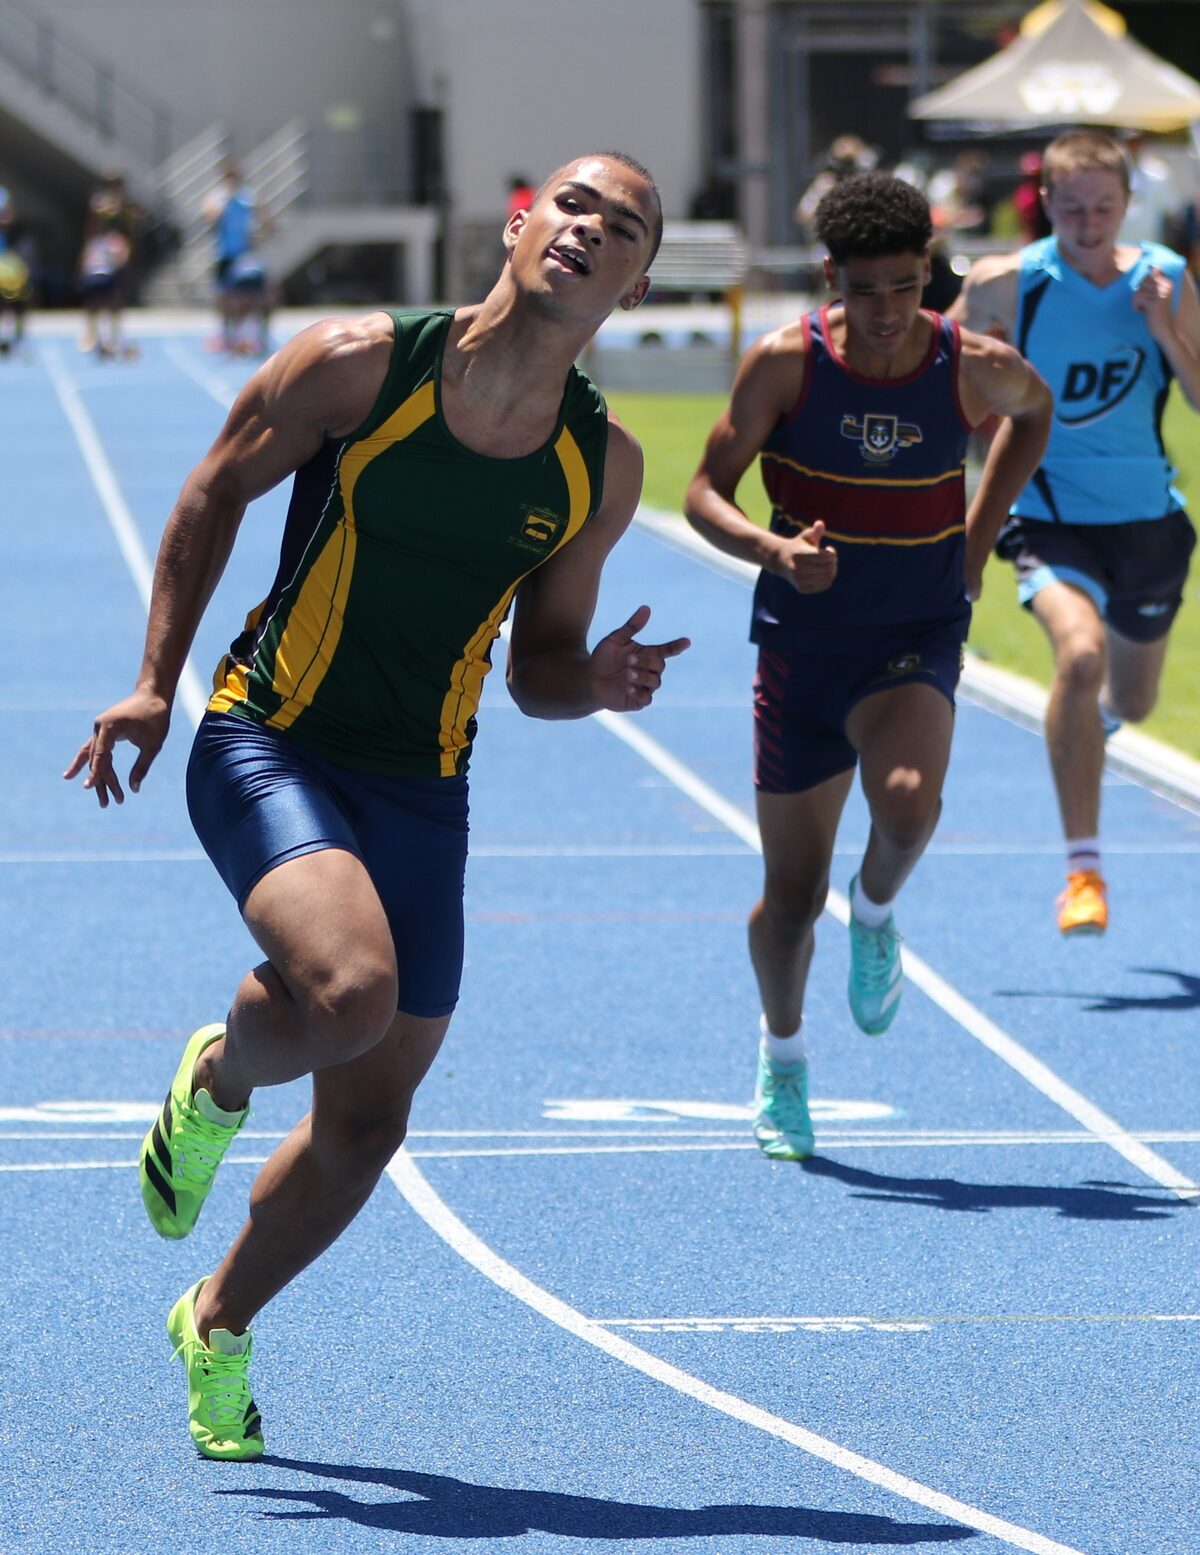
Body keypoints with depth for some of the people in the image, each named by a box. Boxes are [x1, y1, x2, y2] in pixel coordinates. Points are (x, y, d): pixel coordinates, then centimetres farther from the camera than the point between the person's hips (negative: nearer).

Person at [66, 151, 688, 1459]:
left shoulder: (602, 467, 0)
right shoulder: (362, 365, -11)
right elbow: (215, 494, 2)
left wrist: (596, 683, -12)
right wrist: (155, 684, -5)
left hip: (422, 792, 4)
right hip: (270, 745, -4)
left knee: (368, 1119, 9)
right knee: (350, 991, -32)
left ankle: (218, 1324, 35)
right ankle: (216, 1080, 4)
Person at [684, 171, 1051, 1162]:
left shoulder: (973, 368, -9)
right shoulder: (786, 363, -12)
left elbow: (1034, 410, 15)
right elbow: (707, 493, -9)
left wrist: (978, 538, 7)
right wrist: (774, 549, -29)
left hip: (916, 641, 0)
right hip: (801, 642, 0)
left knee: (909, 800, -32)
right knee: (790, 895, 5)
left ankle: (877, 910, 3)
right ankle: (782, 1056, 33)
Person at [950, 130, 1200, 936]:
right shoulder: (1006, 284, -12)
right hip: (1050, 514, -3)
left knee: (1130, 703, 20)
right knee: (1080, 655, -31)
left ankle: (1100, 707, 63)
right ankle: (1084, 869, -24)